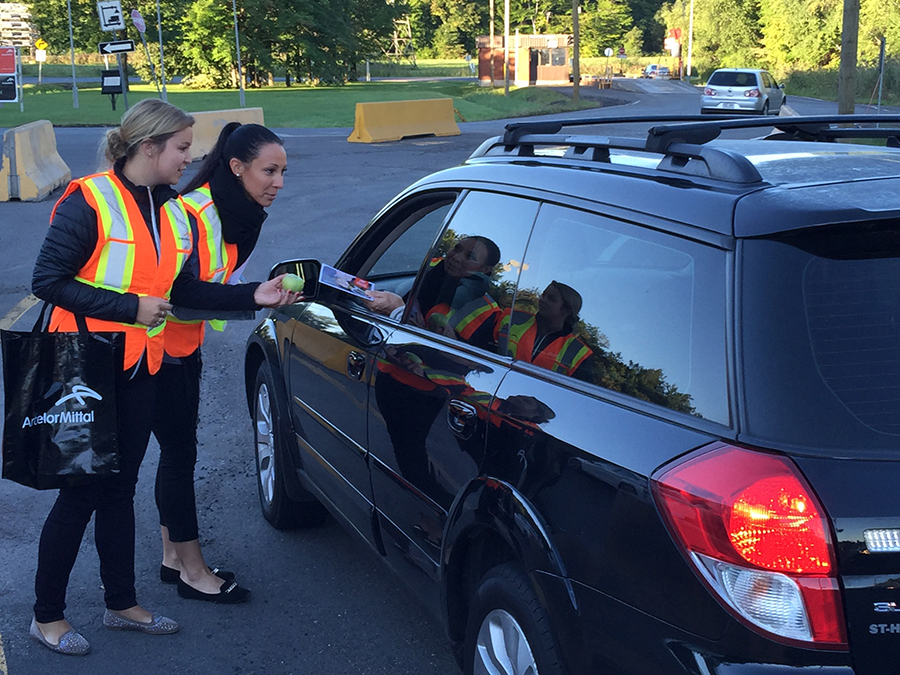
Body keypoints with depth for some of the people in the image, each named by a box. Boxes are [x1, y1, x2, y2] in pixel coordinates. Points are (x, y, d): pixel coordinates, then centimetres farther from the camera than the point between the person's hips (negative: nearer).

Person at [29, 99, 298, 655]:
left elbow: (186, 290, 8)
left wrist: (255, 296, -2)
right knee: (81, 493, 1)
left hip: (138, 371, 7)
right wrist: (131, 307, -19)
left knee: (119, 489, 17)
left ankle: (122, 603, 30)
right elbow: (48, 281, -16)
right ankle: (47, 616, 18)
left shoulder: (175, 213, 7)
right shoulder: (90, 202, -15)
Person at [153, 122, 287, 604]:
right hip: (158, 348, -9)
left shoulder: (242, 215, 2)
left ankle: (173, 557, 26)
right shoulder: (193, 216, -26)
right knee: (179, 451, -3)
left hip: (183, 345, 9)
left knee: (178, 450, 14)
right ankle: (192, 572, 8)